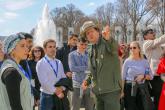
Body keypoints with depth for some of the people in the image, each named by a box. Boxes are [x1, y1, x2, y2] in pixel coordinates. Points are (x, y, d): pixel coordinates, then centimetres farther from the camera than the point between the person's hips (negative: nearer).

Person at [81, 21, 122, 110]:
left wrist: (108, 38, -54)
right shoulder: (90, 51, 14)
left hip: (111, 89, -7)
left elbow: (114, 48, -32)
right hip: (98, 91, 7)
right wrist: (87, 81, 5)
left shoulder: (108, 43, -7)